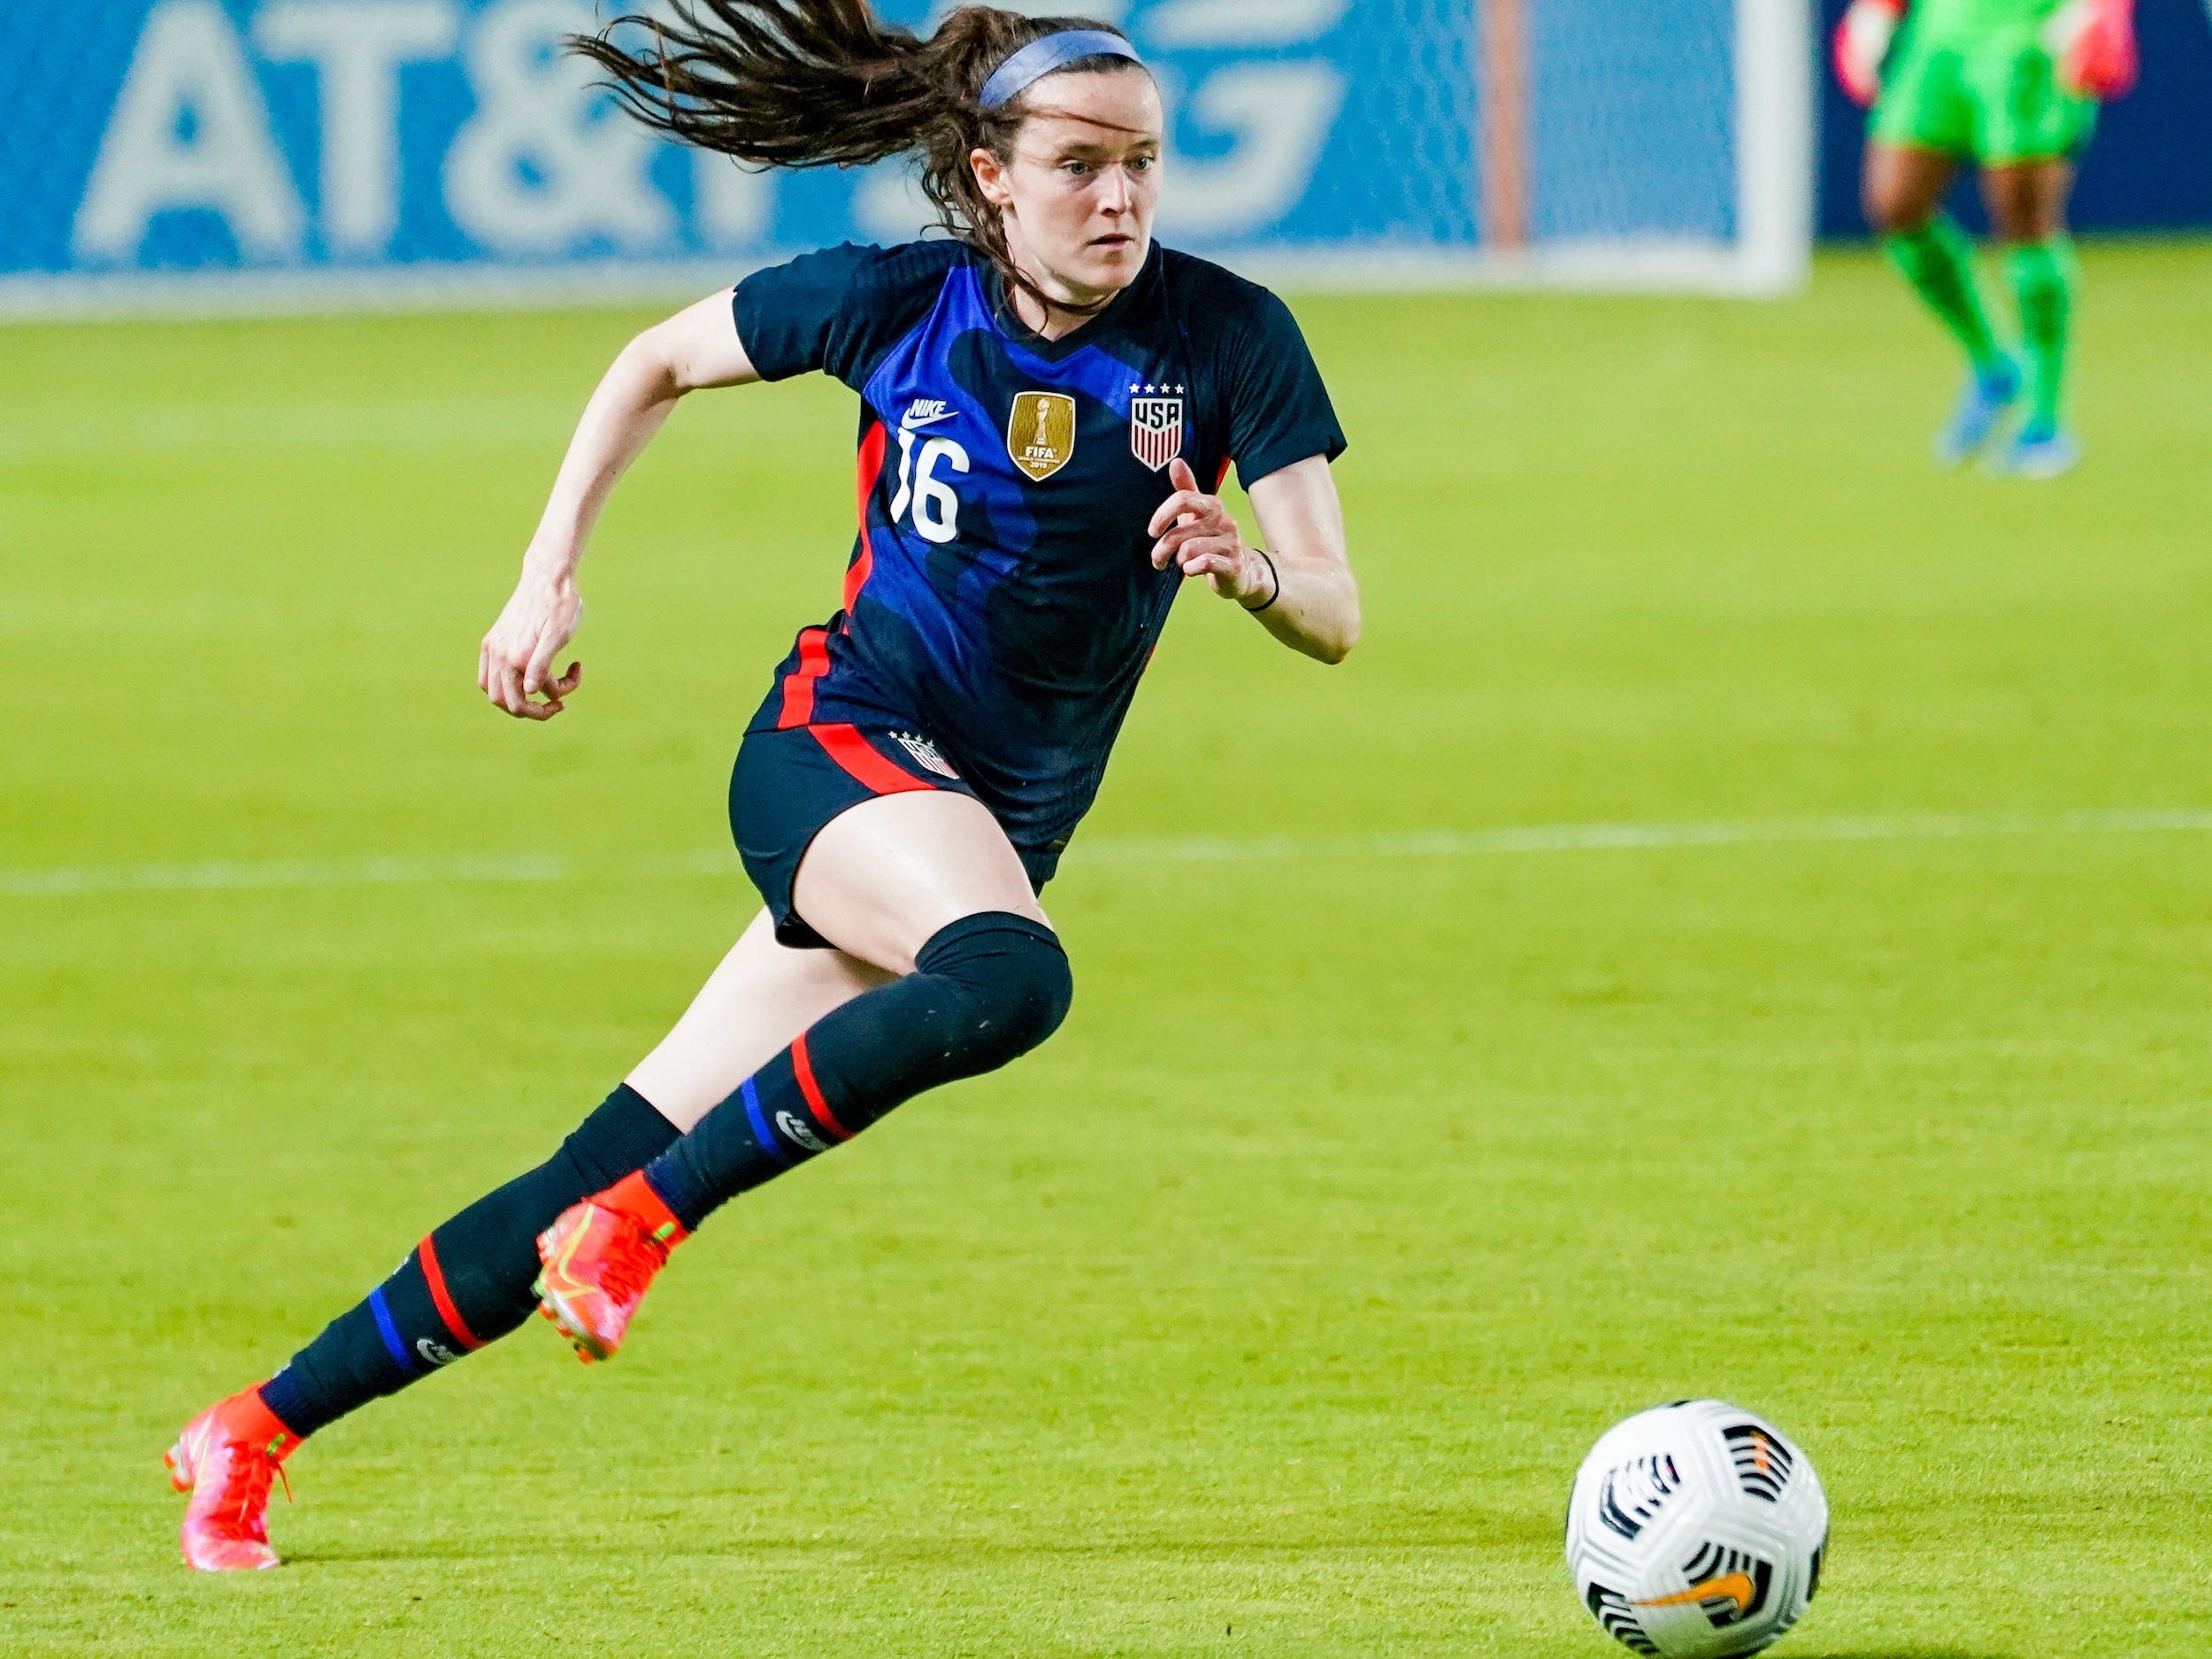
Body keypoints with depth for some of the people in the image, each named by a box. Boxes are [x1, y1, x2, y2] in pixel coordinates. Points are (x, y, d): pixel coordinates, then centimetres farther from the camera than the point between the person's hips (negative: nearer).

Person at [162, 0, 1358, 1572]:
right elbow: (661, 360, 12)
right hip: (838, 744, -2)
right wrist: (549, 575, 4)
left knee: (619, 1169, -3)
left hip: (999, 832, 2)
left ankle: (259, 1427, 5)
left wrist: (1250, 569, -32)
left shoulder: (1226, 337, -7)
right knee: (1010, 980, -36)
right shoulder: (893, 306, -7)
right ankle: (638, 1222, -26)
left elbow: (1335, 618, -9)